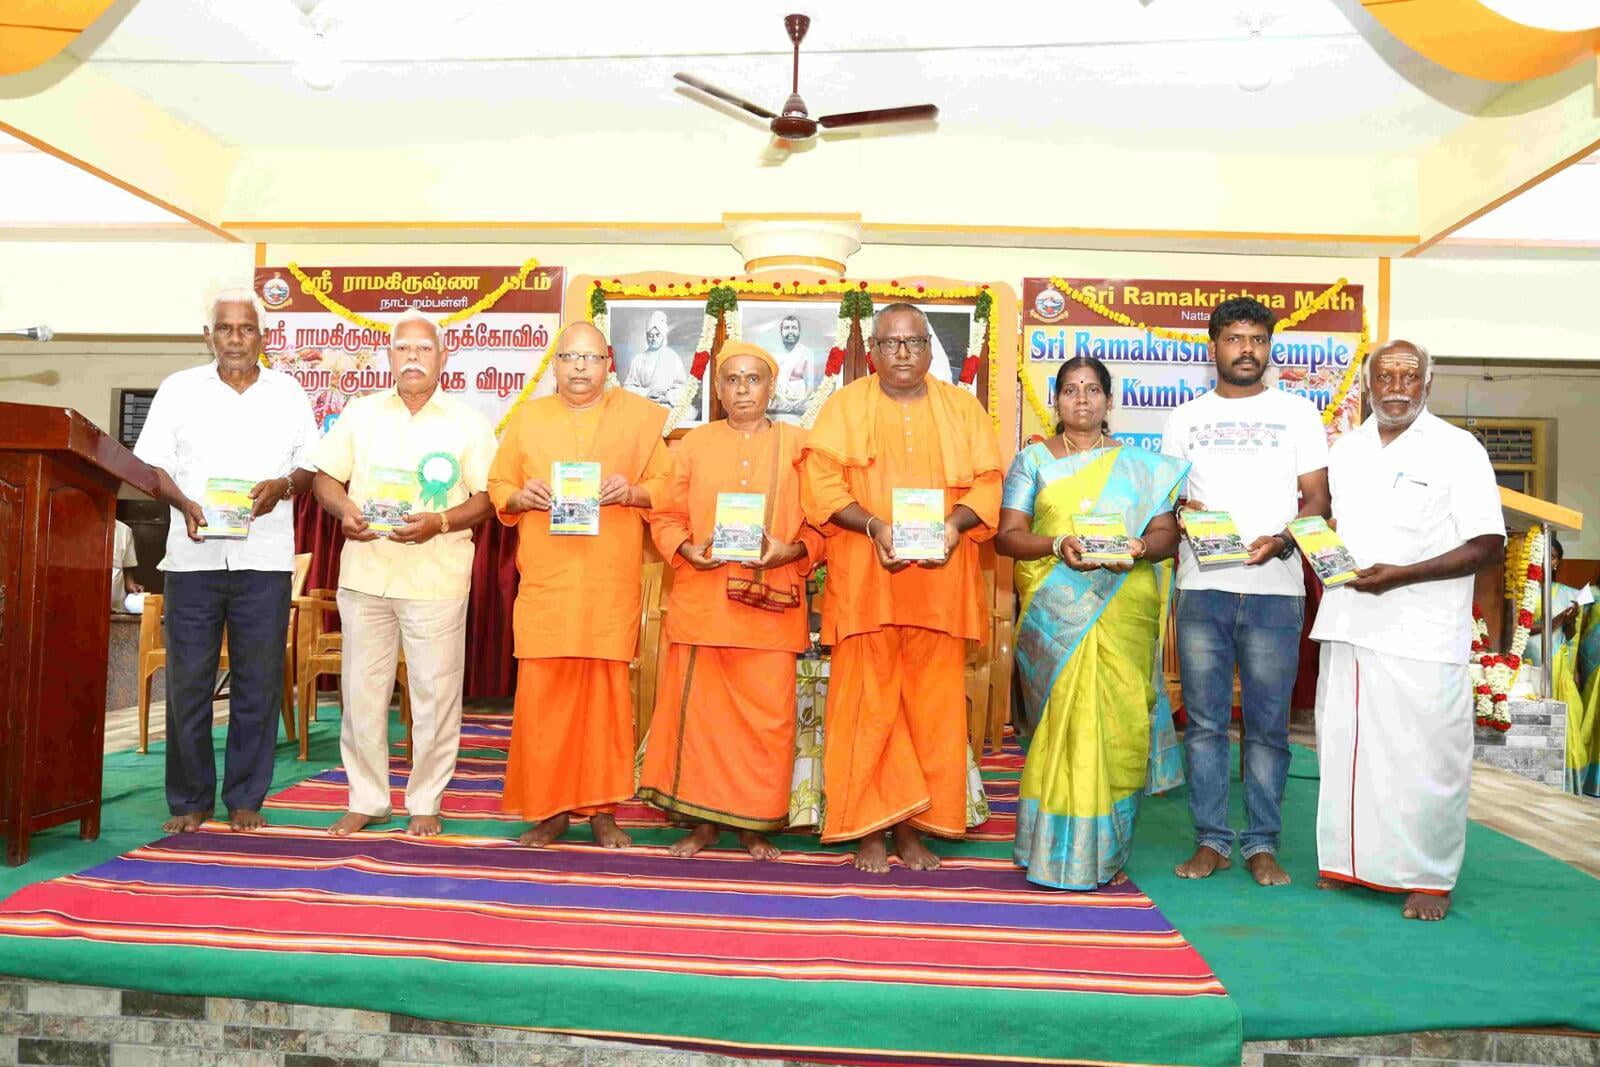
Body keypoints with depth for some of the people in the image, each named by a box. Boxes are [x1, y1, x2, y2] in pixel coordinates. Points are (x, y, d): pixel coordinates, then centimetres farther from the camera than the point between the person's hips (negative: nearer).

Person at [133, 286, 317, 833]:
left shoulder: (288, 393, 10)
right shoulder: (179, 389, 9)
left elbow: (313, 467, 9)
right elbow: (150, 464, 6)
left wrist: (283, 485, -12)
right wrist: (185, 504, -12)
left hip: (265, 557, 0)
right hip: (193, 554, 0)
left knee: (258, 683, 2)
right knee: (187, 681, 2)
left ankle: (246, 798, 13)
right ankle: (189, 800, 14)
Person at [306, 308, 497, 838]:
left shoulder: (468, 423, 4)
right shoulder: (360, 413, 12)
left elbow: (487, 496, -1)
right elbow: (324, 476, 12)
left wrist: (440, 522, -18)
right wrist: (343, 509, -10)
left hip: (436, 578, -2)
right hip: (365, 572, 3)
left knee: (435, 692, 1)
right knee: (362, 690, 7)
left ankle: (425, 802, 15)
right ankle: (366, 799, 21)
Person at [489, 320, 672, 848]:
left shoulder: (638, 415, 10)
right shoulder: (528, 417, 14)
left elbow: (666, 485, 8)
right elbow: (497, 486, 15)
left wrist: (632, 492, -11)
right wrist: (521, 496, -6)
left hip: (612, 582, -1)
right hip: (544, 580, 1)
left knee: (607, 689, 0)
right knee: (543, 691, -2)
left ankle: (602, 809, 11)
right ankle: (548, 808, 10)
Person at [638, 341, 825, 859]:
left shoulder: (797, 445, 7)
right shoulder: (694, 443, 10)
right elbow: (666, 516, 10)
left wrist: (790, 551, -12)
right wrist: (687, 551, -9)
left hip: (770, 604, -1)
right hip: (702, 598, 1)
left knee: (767, 713, 0)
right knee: (700, 707, 3)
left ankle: (754, 822, 15)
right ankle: (704, 818, 17)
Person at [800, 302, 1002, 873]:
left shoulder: (962, 407, 13)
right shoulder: (845, 405, 7)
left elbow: (986, 484, 7)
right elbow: (820, 483, -3)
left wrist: (955, 525, -13)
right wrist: (873, 525, -18)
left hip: (940, 583, 2)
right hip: (864, 582, -2)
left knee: (931, 705, 2)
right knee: (867, 703, -2)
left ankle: (911, 826, 12)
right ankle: (869, 830, 6)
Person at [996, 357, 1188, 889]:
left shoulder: (1141, 465, 15)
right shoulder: (1033, 459, 11)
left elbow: (1167, 531, 8)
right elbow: (1007, 535, 2)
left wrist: (1139, 549, -15)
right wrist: (1058, 545, -16)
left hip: (1124, 614, 1)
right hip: (1056, 617, -1)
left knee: (1118, 726, -3)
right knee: (1065, 723, -6)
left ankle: (1108, 853, 10)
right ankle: (1061, 853, 5)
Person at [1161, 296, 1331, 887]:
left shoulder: (1297, 412, 10)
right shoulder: (1186, 418, 14)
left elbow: (1316, 496, 6)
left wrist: (1281, 540, -13)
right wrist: (1180, 510, -10)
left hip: (1275, 591, -1)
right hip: (1201, 588, 1)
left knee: (1268, 724, 2)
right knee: (1204, 722, 2)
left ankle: (1262, 844, 11)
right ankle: (1211, 840, 11)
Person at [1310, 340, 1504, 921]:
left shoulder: (1456, 449, -3)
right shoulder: (1346, 448, 14)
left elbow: (1487, 545, -8)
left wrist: (1401, 575, -18)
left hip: (1422, 634, -5)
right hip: (1346, 626, 6)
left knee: (1425, 758, -3)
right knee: (1345, 748, 11)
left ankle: (1430, 878, 11)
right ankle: (1352, 862, 24)